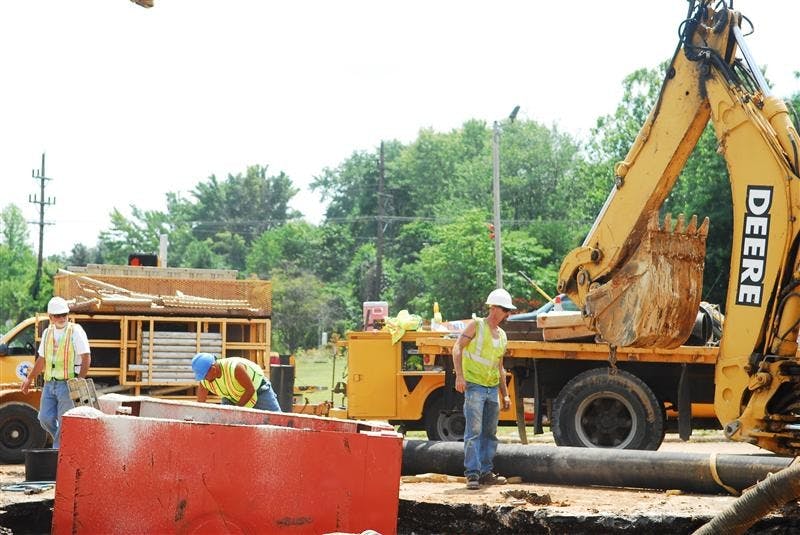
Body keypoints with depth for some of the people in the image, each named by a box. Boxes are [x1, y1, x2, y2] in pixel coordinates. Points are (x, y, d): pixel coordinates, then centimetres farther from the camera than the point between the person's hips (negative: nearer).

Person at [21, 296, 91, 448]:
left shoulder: (76, 331, -6)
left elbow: (86, 358, -11)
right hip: (49, 384, 7)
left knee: (64, 422, -6)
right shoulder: (47, 333, 13)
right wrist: (29, 379, 25)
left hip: (68, 384, -7)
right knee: (45, 419, 5)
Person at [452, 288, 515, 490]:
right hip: (474, 385, -7)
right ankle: (473, 474, -12)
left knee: (490, 433, 9)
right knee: (474, 431, -11)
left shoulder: (502, 335, 17)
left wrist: (505, 394, 19)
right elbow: (457, 348, -9)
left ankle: (486, 472, 16)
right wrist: (459, 375, -21)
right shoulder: (476, 325, -2)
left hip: (492, 388, 7)